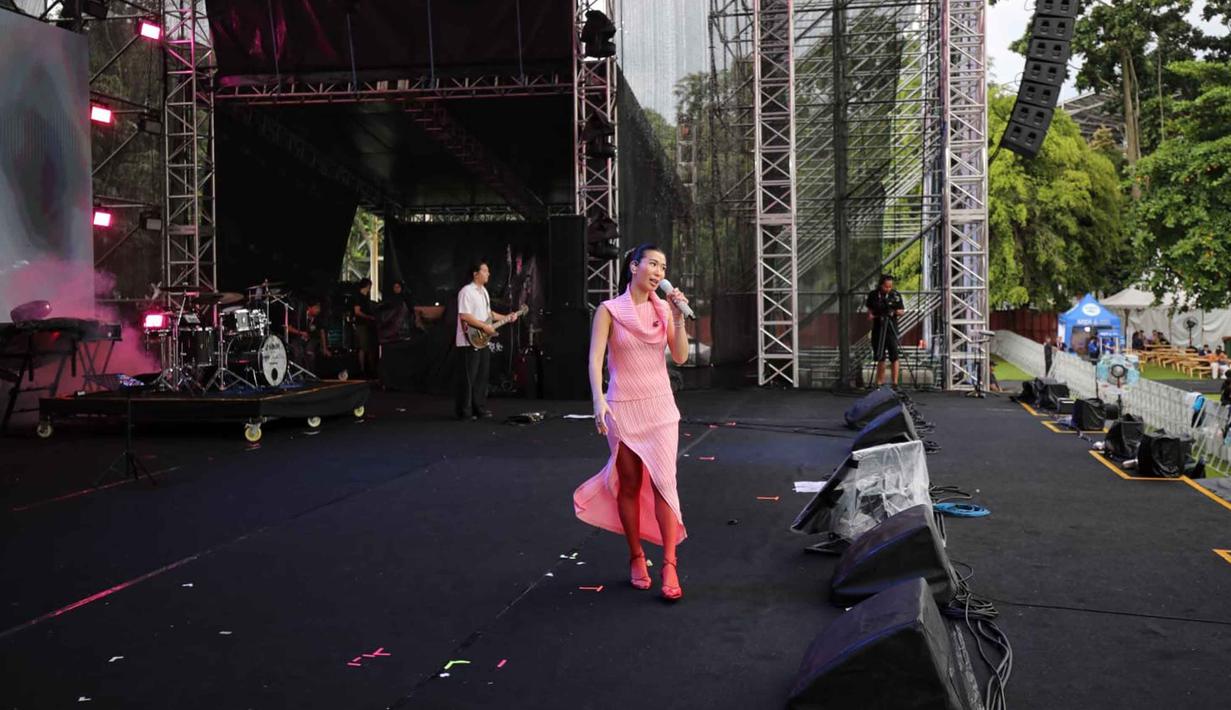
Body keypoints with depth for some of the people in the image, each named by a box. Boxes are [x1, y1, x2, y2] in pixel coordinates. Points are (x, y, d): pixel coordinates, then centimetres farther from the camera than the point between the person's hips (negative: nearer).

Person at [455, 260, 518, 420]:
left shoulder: (483, 291, 16)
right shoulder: (466, 291, -14)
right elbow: (464, 316, -22)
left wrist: (506, 317, 16)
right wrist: (484, 326, -20)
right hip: (470, 341, -9)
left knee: (482, 376, 11)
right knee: (469, 377, -5)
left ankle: (479, 408, 19)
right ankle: (464, 411, 2)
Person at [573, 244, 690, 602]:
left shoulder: (663, 308, 4)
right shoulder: (610, 310, -4)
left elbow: (680, 357, -1)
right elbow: (595, 359, -13)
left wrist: (678, 317, -10)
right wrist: (599, 401, -27)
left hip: (660, 405, 2)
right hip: (623, 408, -2)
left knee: (663, 481, -6)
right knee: (630, 485, 6)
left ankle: (669, 563, -1)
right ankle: (637, 558, 21)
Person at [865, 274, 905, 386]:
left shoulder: (896, 295, -2)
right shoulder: (873, 295, 1)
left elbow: (902, 312, 3)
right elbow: (869, 311, 10)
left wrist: (895, 311, -18)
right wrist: (870, 315, -11)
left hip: (891, 328, -2)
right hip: (878, 328, 2)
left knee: (894, 356, -8)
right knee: (880, 357, 8)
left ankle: (895, 383, -7)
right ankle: (880, 383, 15)